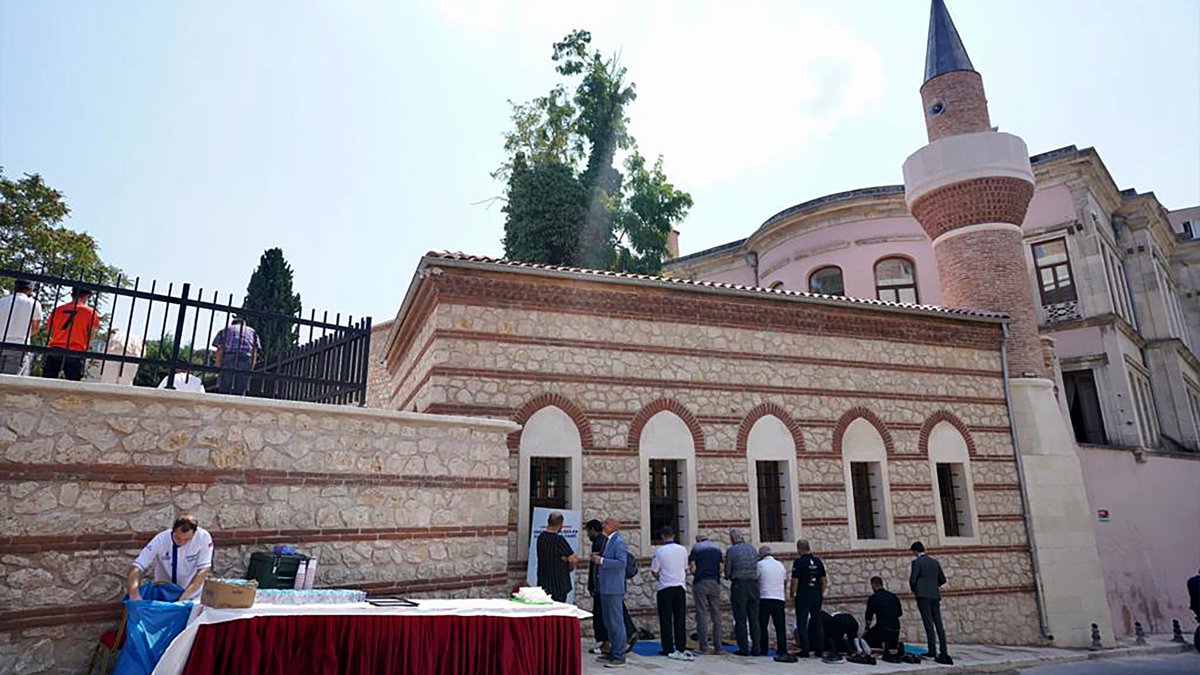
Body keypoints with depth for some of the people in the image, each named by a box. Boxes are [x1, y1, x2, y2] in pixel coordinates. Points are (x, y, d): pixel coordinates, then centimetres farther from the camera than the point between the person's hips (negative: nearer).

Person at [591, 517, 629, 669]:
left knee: (616, 622, -3)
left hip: (614, 589, -10)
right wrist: (598, 557, 8)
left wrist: (601, 560, -22)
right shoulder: (608, 541, 15)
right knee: (609, 622, 17)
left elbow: (621, 563, -24)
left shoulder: (619, 542, -14)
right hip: (606, 588, 10)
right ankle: (613, 652, 27)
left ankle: (619, 657, 3)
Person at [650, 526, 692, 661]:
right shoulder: (682, 550, 0)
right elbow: (685, 568, 12)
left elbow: (654, 571, -5)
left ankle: (669, 649, 7)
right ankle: (681, 648, 6)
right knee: (680, 619, 7)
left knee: (666, 619, 5)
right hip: (680, 586, 3)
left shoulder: (660, 551, -10)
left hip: (665, 588, -3)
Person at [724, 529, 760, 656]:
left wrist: (730, 577, 17)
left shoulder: (731, 550, -5)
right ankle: (755, 647, 10)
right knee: (754, 618, 10)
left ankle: (744, 648, 1)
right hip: (754, 584, 5)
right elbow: (757, 568, 12)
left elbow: (727, 572, -3)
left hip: (739, 585, -5)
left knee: (740, 619, 1)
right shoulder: (752, 548, 9)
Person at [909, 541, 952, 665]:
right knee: (938, 623, 6)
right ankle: (943, 652, 5)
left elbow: (912, 580, -10)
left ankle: (932, 651, -8)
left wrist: (914, 590, 9)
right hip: (935, 595, 6)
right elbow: (942, 580, 14)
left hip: (923, 595, -6)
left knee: (928, 622, -6)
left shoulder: (917, 562, -7)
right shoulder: (935, 562, 12)